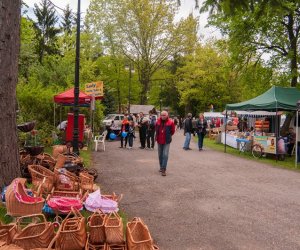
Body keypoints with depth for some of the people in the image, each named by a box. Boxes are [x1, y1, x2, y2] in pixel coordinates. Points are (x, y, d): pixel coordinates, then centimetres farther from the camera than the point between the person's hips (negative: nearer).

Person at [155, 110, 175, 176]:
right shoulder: (158, 121, 1)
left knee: (165, 155, -12)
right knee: (160, 155, 14)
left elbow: (172, 131, 1)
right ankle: (161, 167, 30)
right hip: (159, 141, 4)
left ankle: (163, 169, -10)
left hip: (166, 141, -4)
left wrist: (168, 136, 4)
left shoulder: (170, 122, -10)